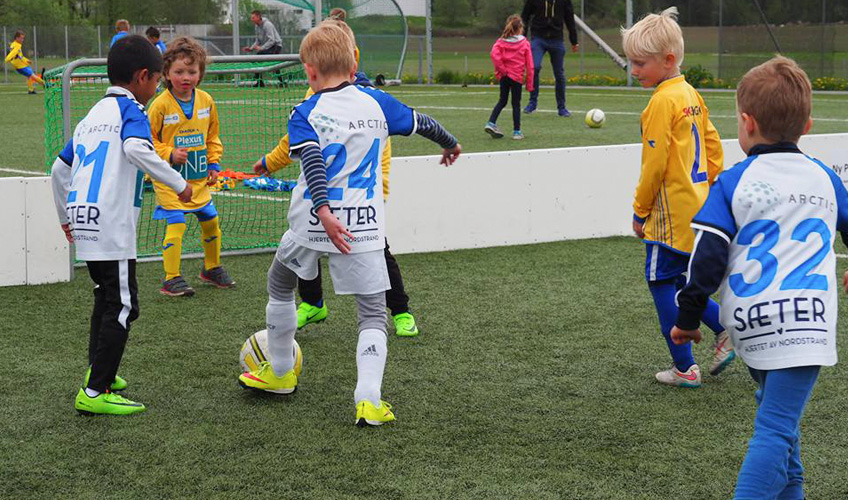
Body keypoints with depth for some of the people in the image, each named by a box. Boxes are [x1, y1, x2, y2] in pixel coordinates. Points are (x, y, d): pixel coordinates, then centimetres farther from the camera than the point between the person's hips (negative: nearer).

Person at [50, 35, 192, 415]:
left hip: (84, 223, 9)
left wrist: (65, 217, 35)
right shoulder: (129, 108, -5)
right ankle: (94, 393, -7)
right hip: (112, 227, -9)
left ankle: (98, 370, 32)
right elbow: (137, 149, -26)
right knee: (122, 307, -4)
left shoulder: (91, 115, 19)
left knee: (107, 295, 25)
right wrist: (177, 183, -17)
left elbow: (59, 170, 24)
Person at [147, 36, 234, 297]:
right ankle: (172, 279, -4)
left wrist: (214, 164, 8)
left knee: (211, 221, 12)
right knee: (176, 224, -13)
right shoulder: (161, 104, -14)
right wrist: (170, 155, -20)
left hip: (199, 178, 6)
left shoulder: (206, 101, 1)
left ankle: (212, 268, 34)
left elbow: (212, 136, 15)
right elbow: (148, 140, -8)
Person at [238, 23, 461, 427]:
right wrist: (450, 144, 38)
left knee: (280, 285, 25)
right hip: (365, 227, 1)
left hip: (312, 224, -1)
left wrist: (324, 212, -31)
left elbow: (313, 161, -20)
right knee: (373, 313, 6)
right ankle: (369, 400, -9)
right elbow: (422, 123, 18)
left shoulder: (305, 114, -4)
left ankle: (280, 373, 37)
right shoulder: (377, 102, 5)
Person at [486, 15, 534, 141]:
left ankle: (491, 123, 2)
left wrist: (501, 69, -8)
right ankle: (517, 131, 9)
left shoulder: (501, 41, 4)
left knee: (502, 101, 16)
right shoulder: (525, 43, -1)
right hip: (517, 77, -3)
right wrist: (530, 84, 2)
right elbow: (529, 65, -2)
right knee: (516, 104, 6)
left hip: (504, 76, 3)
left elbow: (494, 54, -16)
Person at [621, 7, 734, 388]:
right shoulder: (691, 95, 10)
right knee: (673, 279, 19)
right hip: (697, 206, 9)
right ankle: (726, 329, 15)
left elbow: (654, 164, -17)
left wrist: (640, 211, -8)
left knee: (662, 282, 1)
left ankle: (685, 369, 5)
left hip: (673, 212, -9)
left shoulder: (663, 102, -17)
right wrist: (709, 185, 22)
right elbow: (713, 145, 16)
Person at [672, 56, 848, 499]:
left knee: (778, 420, 21)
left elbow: (707, 257, -2)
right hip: (807, 322, -1)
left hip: (752, 324, 1)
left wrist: (688, 317, 8)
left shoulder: (731, 184, 2)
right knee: (777, 428, -8)